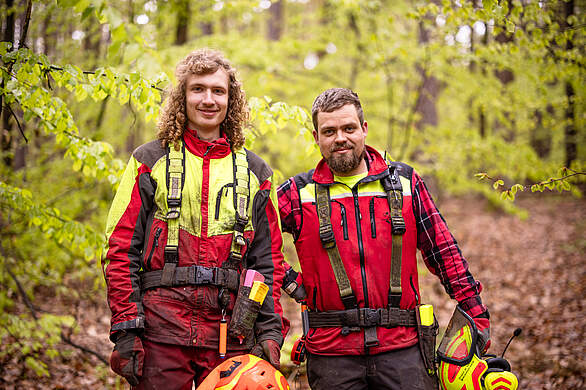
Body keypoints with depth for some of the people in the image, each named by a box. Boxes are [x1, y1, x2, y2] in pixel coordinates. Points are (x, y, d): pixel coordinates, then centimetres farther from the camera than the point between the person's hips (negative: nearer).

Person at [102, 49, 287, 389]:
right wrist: (125, 328, -7)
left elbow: (269, 259, 12)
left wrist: (270, 332, 2)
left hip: (230, 332, 2)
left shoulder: (255, 172, 12)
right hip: (161, 324, -2)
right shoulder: (151, 161, 6)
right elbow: (121, 250, 1)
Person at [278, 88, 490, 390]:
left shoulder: (404, 182, 8)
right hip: (331, 353, 0)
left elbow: (442, 249, 9)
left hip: (402, 347, 1)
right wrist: (289, 281, -1)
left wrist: (476, 314, 7)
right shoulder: (299, 194, 3)